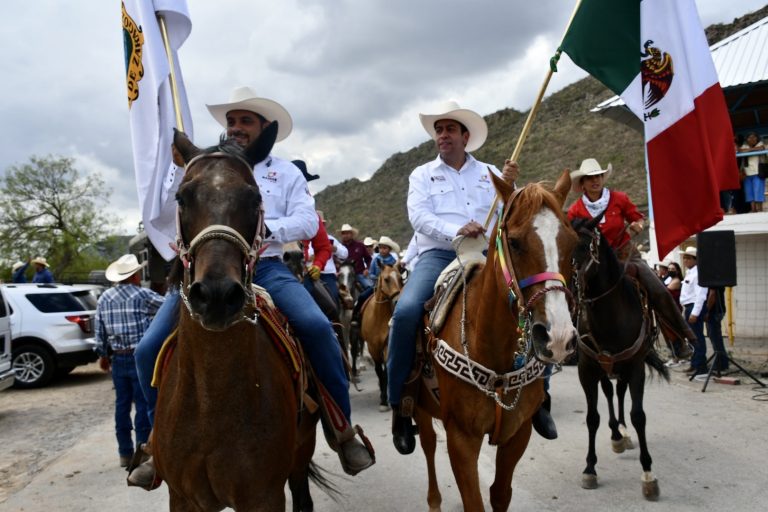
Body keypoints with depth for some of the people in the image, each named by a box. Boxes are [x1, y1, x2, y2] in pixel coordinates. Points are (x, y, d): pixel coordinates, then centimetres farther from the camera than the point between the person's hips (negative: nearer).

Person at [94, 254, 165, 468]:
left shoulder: (104, 298, 7)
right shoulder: (142, 295, -8)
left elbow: (100, 330, 9)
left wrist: (103, 354, 19)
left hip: (118, 358, 5)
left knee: (122, 404, 11)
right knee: (143, 404, 0)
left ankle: (125, 453, 18)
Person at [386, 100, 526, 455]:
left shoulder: (490, 173, 19)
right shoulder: (422, 175, 14)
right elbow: (419, 216, -4)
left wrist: (511, 187, -9)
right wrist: (456, 231, -21)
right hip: (438, 255, -2)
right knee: (406, 311, -29)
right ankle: (399, 403, -12)